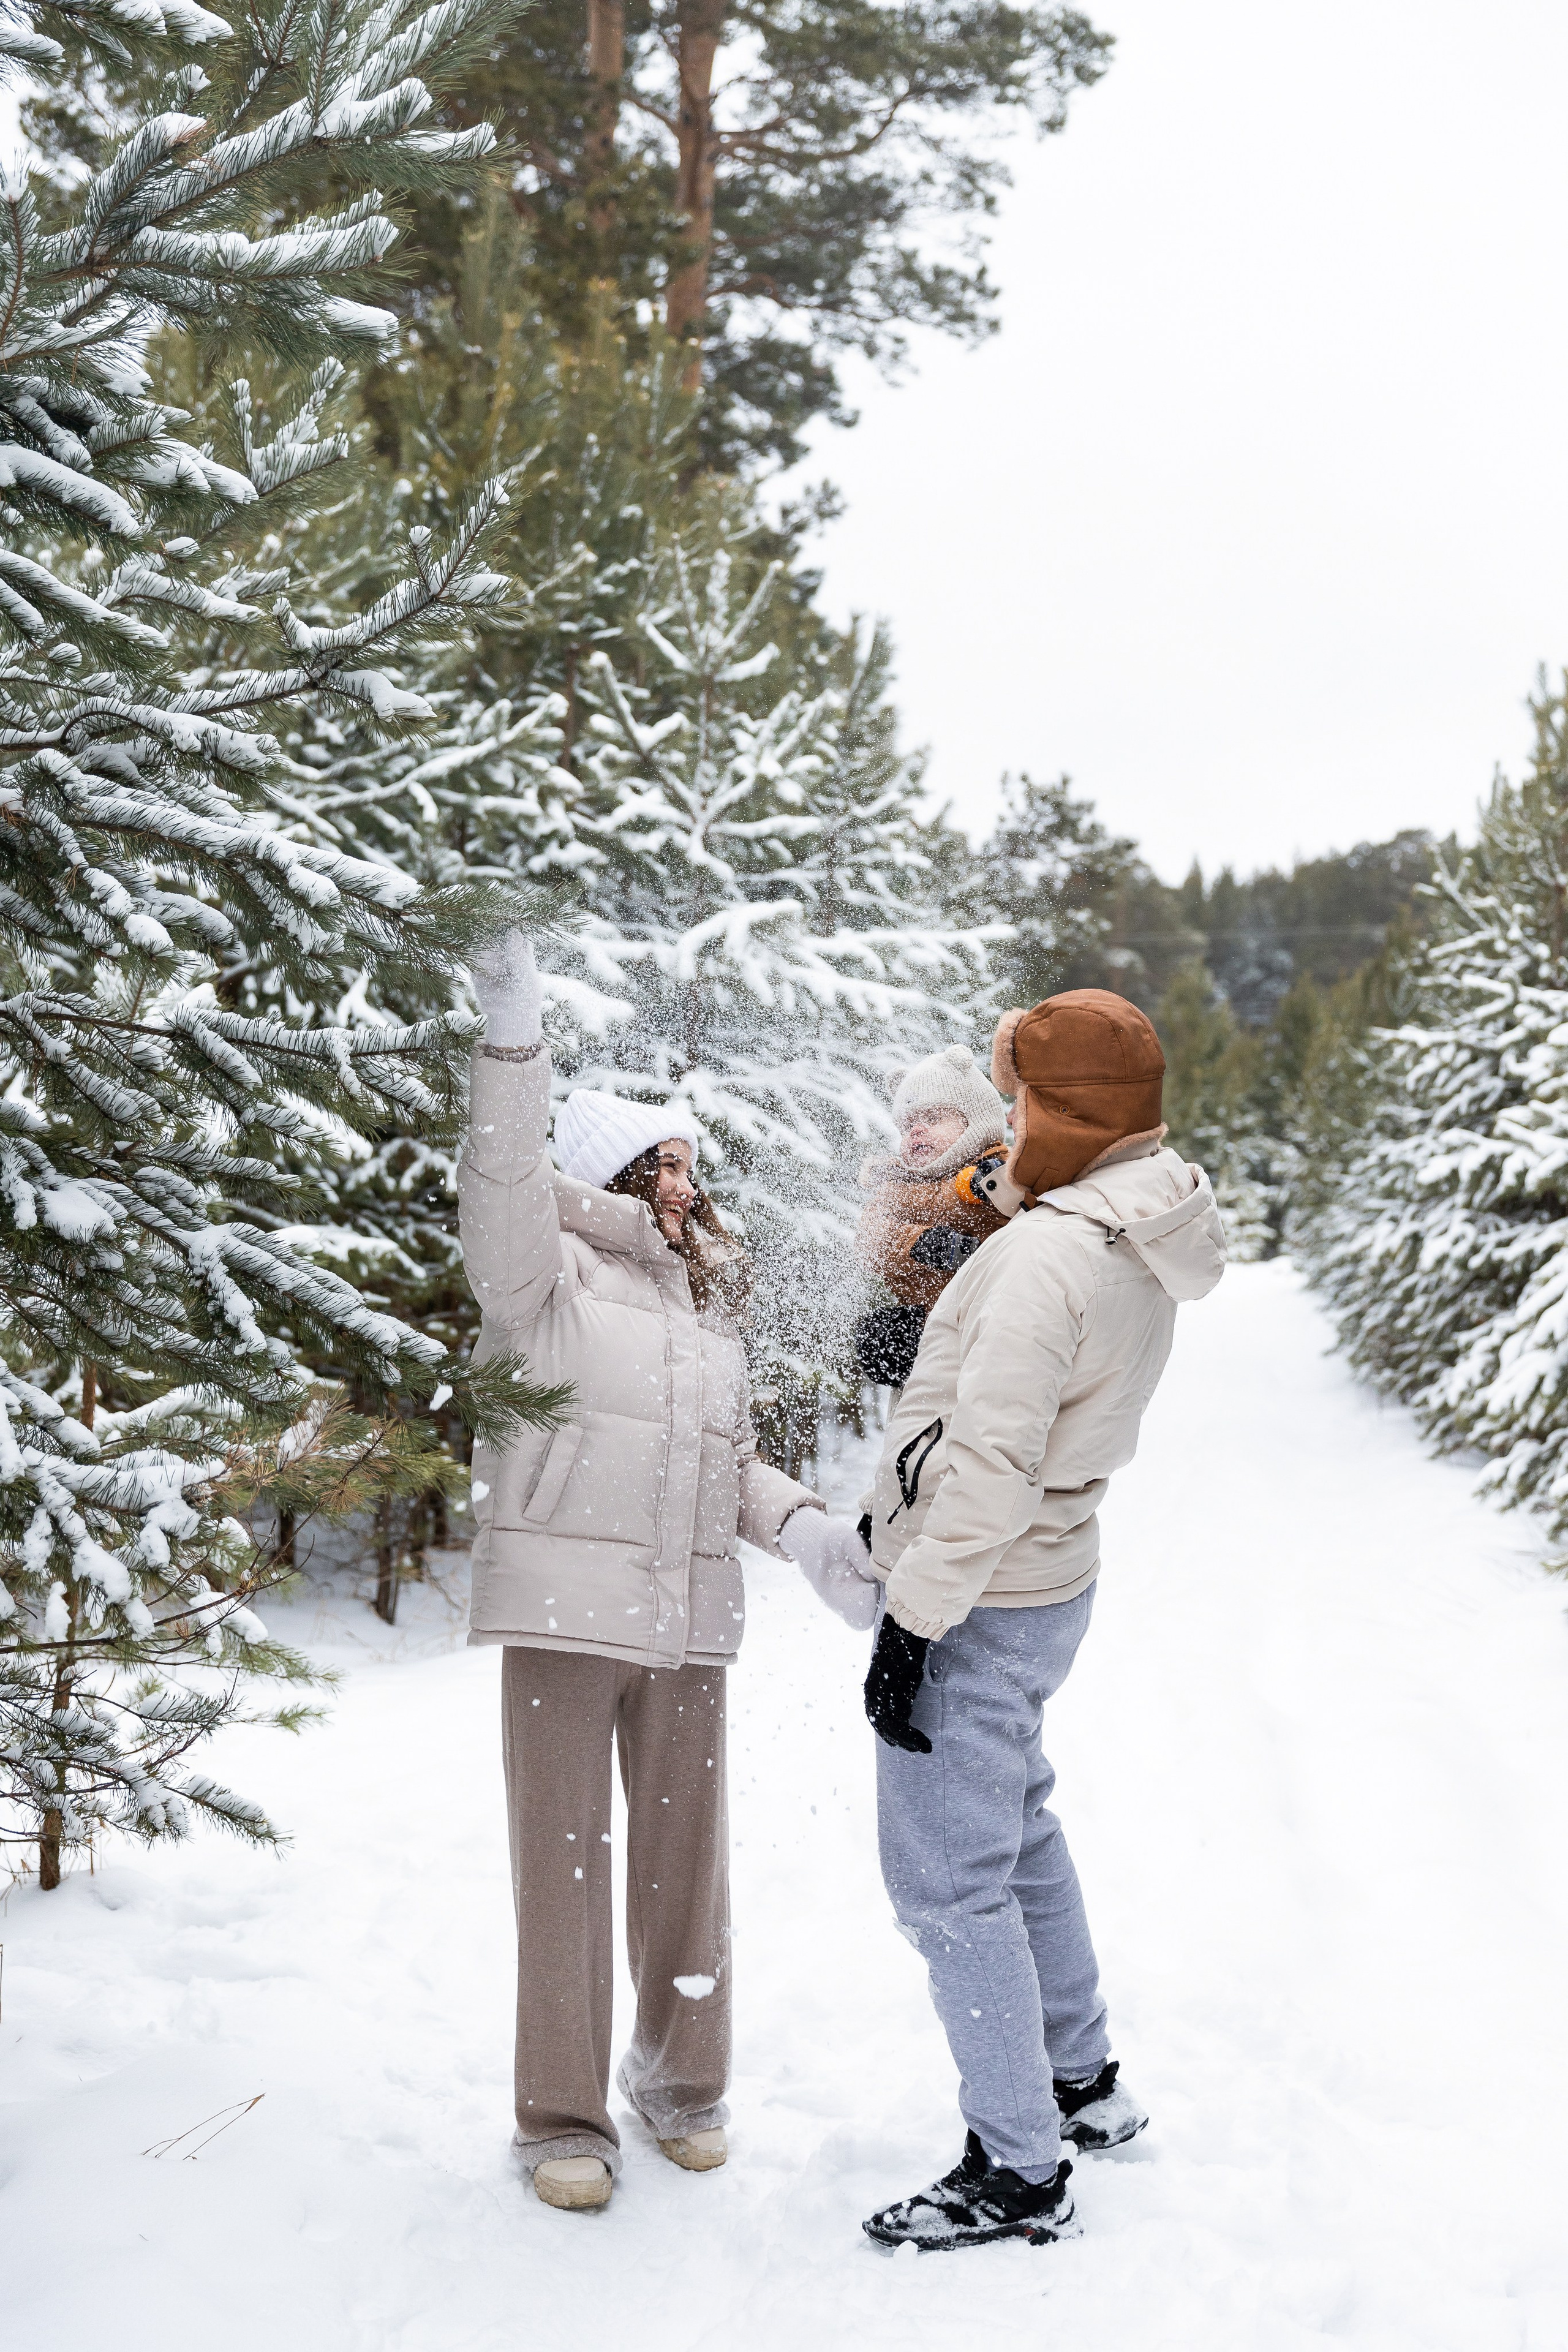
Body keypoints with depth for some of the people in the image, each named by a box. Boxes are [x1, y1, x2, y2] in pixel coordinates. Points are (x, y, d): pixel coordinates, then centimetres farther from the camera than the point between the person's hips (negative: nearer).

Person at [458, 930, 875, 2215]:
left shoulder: (710, 1300, 18)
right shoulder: (552, 1271, -1)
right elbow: (503, 1191, -23)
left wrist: (803, 1526, 4)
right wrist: (513, 1045, -33)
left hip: (690, 1622, 6)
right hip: (564, 1607, -5)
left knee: (686, 1857, 12)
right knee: (564, 1861, 1)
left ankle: (682, 2081, 31)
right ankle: (563, 2113, 14)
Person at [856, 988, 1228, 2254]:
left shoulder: (1049, 1257, -26)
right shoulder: (1143, 1247, 4)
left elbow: (988, 1461, -28)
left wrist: (913, 1621, -23)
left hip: (978, 1604, -10)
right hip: (1048, 1582, 10)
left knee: (949, 1883, -1)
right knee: (1019, 1832, 26)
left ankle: (1018, 2174, 8)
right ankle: (1083, 2080, 40)